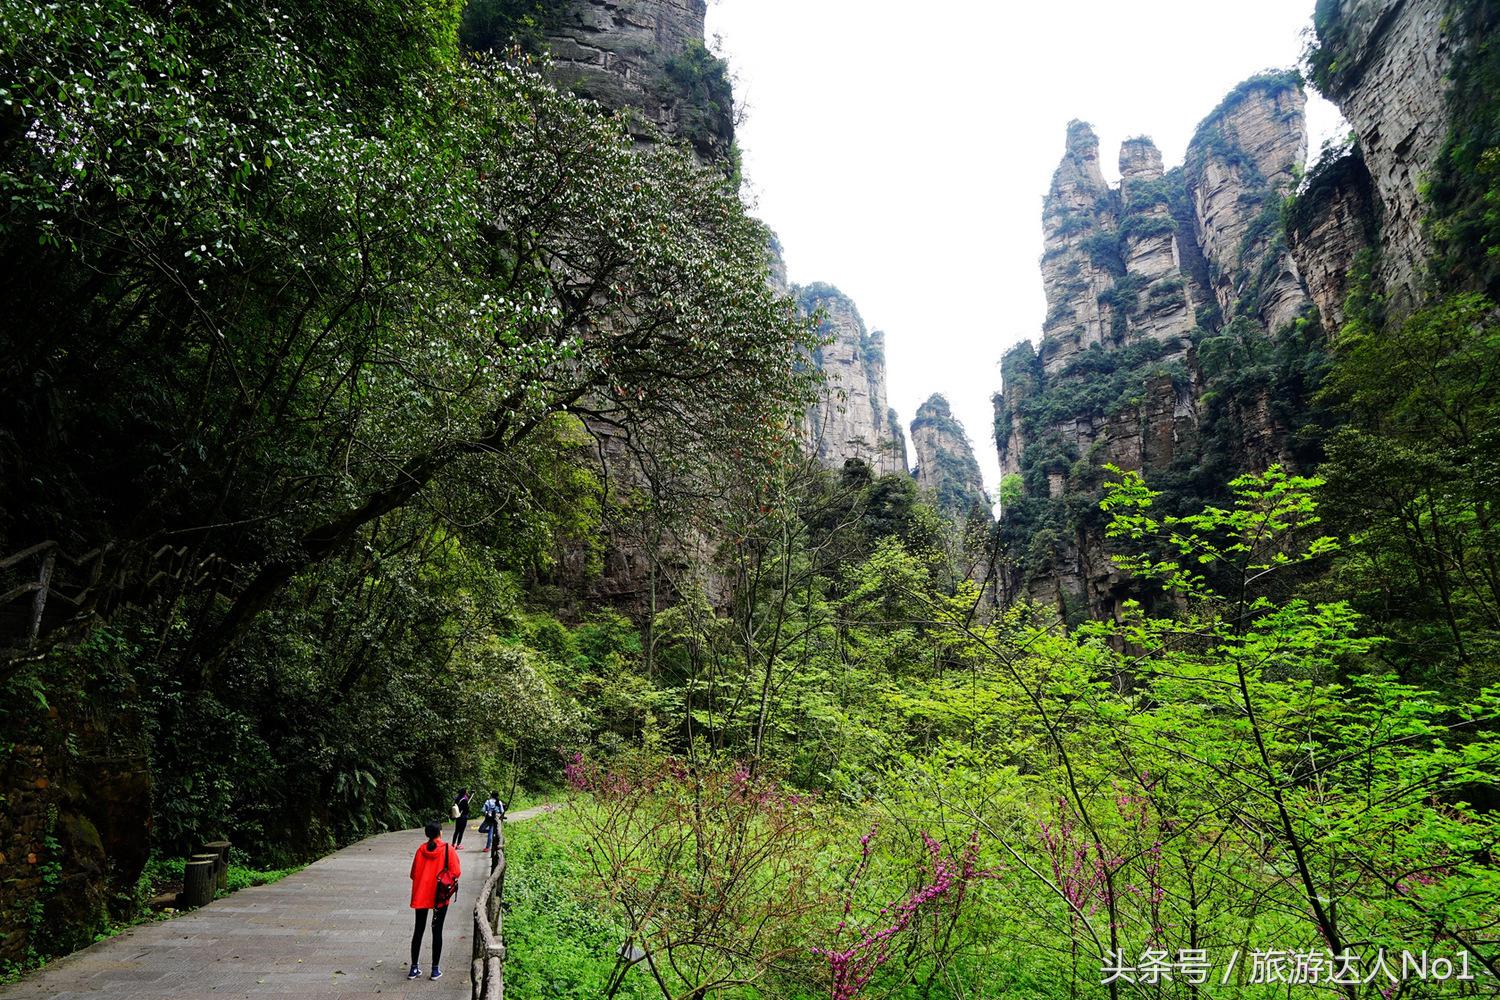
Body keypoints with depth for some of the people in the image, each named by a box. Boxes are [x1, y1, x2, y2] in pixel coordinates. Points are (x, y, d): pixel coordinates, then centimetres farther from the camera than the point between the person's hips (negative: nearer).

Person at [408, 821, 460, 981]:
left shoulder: (421, 850, -4)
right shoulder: (448, 850, -11)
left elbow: (413, 874, 1)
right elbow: (456, 873, -13)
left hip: (421, 896, 2)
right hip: (440, 896, -2)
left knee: (418, 930, 14)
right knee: (437, 932, 6)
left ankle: (414, 968, 19)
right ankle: (435, 969, 11)